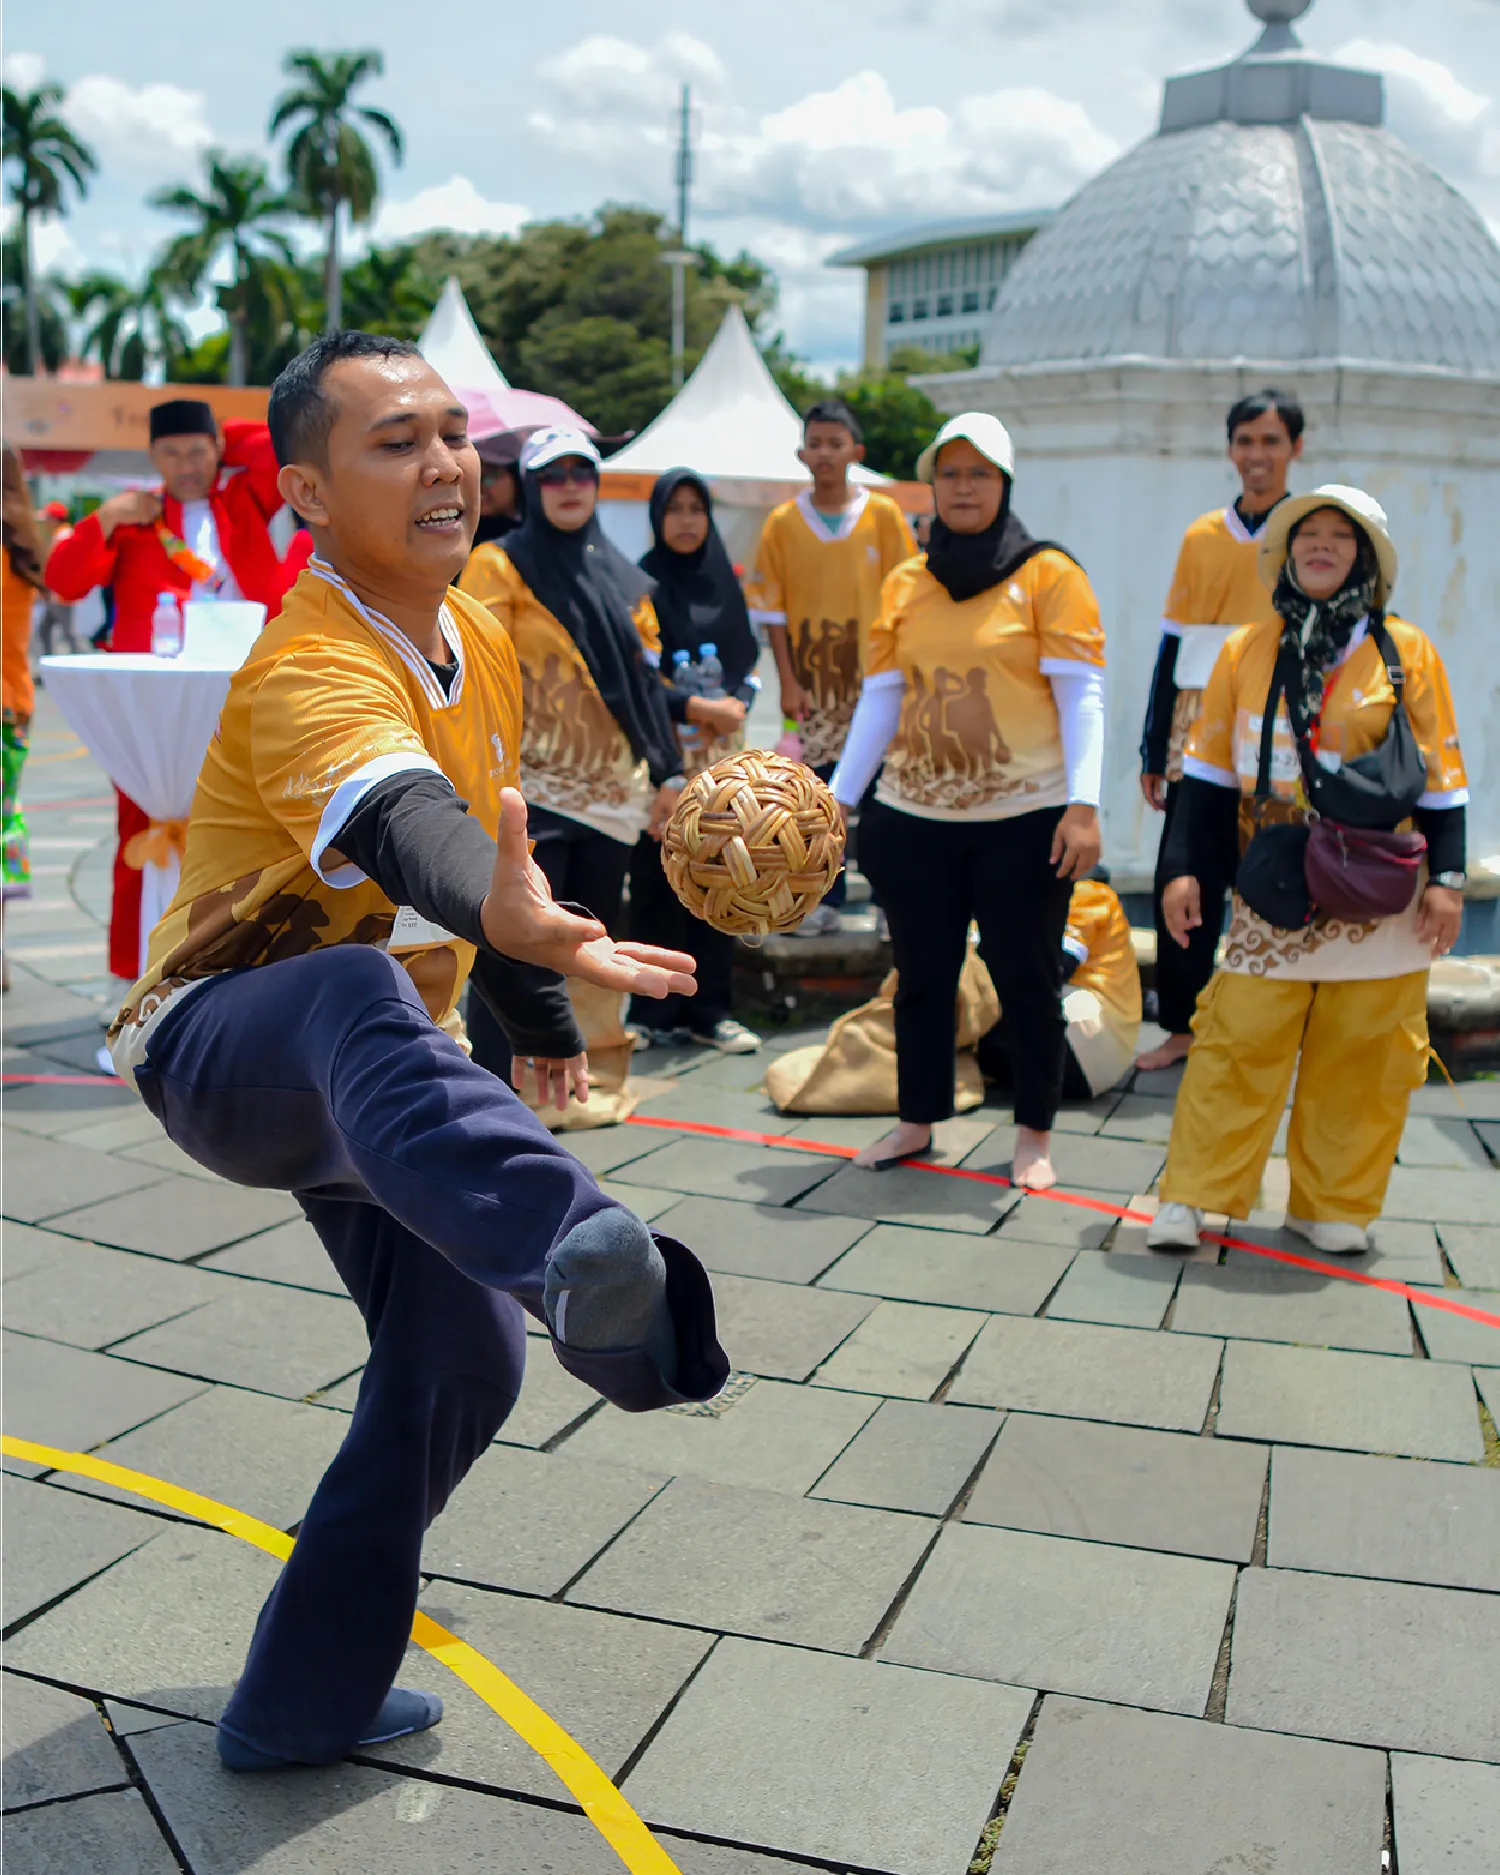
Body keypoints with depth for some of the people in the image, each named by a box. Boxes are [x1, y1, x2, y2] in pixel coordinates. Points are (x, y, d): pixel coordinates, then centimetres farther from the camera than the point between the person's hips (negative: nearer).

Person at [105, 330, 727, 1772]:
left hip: (362, 1086, 9)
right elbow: (407, 832, -45)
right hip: (218, 1045, -9)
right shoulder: (313, 667, -23)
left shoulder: (479, 643, 5)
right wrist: (512, 921, -67)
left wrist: (539, 1020, 26)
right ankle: (590, 1273, -75)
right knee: (363, 993, -43)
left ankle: (302, 1704, 20)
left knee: (462, 1361, 3)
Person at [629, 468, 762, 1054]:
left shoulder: (725, 581, 11)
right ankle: (652, 1011, 6)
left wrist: (735, 704, -8)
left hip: (720, 751, 4)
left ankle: (708, 1009, 11)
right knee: (657, 879, -3)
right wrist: (694, 707, -19)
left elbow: (747, 659, 12)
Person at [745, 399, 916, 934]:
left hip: (872, 680, -1)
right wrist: (787, 681, -3)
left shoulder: (883, 514, 1)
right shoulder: (783, 522, 3)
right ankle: (827, 901, 15)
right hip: (813, 682, 1)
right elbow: (772, 608, 3)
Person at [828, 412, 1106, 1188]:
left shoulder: (1049, 574, -1)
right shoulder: (905, 584, 9)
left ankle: (1034, 1133, 19)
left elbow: (1080, 694, -6)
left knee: (1025, 976, 5)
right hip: (914, 815, 3)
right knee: (922, 972, 10)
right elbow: (881, 699, 9)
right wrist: (839, 795, 2)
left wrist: (1082, 804, -16)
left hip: (1024, 818, -3)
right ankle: (916, 1120, 26)